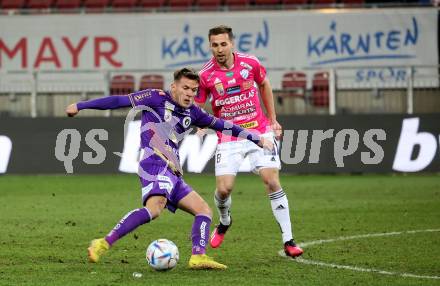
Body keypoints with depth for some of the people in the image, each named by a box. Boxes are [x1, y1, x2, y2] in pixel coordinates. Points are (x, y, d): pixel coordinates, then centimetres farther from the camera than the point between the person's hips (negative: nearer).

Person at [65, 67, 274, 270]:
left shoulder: (192, 112, 20)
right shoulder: (157, 98, 0)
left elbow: (220, 124, 28)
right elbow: (120, 101, -1)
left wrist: (256, 139, 30)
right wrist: (80, 106, 1)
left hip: (172, 173, 9)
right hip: (155, 164, -9)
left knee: (204, 211, 4)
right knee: (154, 208, -34)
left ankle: (198, 257, -12)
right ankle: (104, 244, -39)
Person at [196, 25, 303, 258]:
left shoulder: (250, 63, -6)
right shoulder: (205, 75, -11)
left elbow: (264, 85, 14)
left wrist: (273, 120, 16)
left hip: (259, 131, 1)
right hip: (228, 139, -1)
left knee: (272, 182, -10)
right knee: (224, 188, -9)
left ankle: (288, 241, -5)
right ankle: (224, 222, 27)